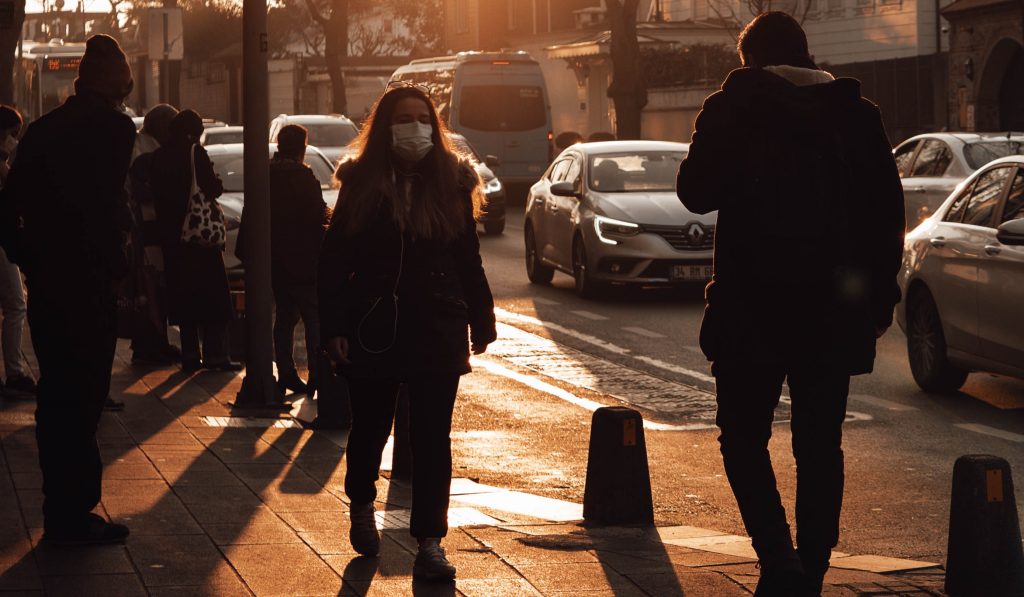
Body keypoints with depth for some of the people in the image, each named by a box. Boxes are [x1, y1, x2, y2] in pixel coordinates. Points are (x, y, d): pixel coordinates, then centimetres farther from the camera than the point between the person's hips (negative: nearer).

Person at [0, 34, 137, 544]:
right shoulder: (114, 128, -10)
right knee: (82, 398, -2)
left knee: (57, 396, 14)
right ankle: (73, 516, 1)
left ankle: (62, 509, 21)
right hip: (88, 285, -7)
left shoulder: (43, 129, 12)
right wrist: (116, 263, -9)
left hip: (45, 285, 7)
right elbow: (110, 206, -20)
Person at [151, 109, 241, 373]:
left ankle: (190, 354, 9)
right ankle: (215, 354, -4)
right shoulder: (195, 153, -12)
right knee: (212, 295, 0)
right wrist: (217, 185, 5)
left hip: (172, 235, 6)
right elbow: (211, 188, -16)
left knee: (184, 295, 10)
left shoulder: (159, 157, 6)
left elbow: (157, 195, 9)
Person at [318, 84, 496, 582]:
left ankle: (430, 543, 0)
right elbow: (334, 261, -2)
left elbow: (469, 261, 8)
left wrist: (480, 322, 7)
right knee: (370, 428, 14)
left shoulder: (451, 183, 3)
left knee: (432, 437, -3)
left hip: (438, 332, 0)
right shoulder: (361, 185, -2)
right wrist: (334, 327, -9)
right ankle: (361, 507, 42)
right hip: (373, 330, 0)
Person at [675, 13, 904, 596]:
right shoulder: (856, 113, 5)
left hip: (753, 307, -3)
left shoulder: (734, 108, -5)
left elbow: (696, 192, -7)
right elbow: (888, 209, 5)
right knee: (820, 445, 10)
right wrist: (881, 292, 12)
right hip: (835, 308, 3)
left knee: (744, 436, 8)